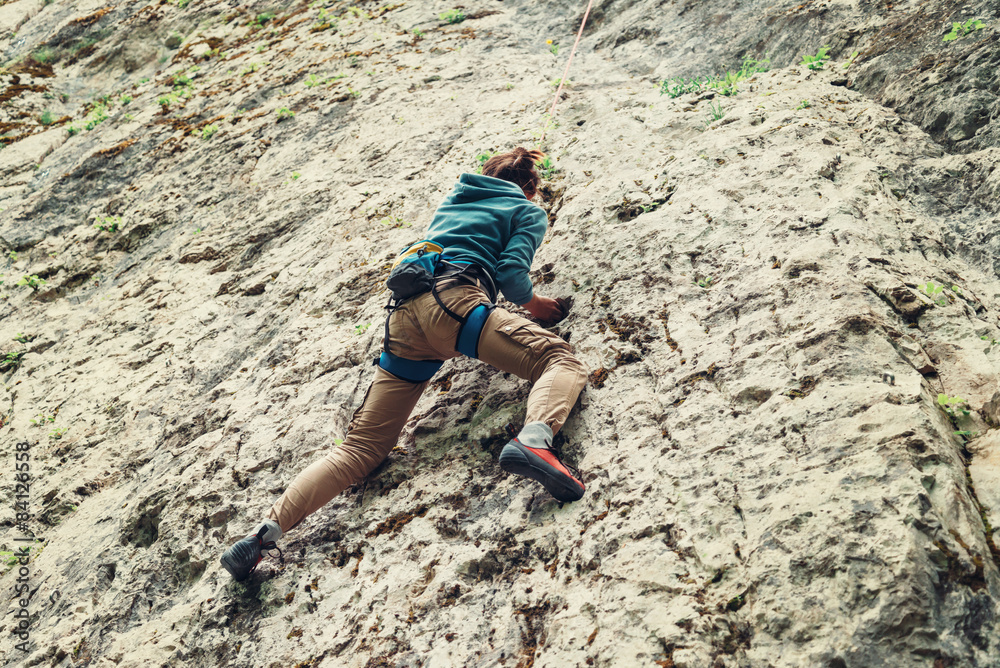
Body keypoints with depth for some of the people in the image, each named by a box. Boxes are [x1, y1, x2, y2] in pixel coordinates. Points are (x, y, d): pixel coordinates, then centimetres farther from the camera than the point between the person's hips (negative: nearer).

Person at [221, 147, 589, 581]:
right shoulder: (528, 212, 20)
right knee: (560, 359, -6)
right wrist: (533, 304, 22)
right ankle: (533, 440, -40)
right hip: (454, 301, -5)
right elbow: (511, 271, 4)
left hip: (405, 314, 6)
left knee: (362, 446, 5)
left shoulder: (451, 201, 37)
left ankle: (269, 529, -8)